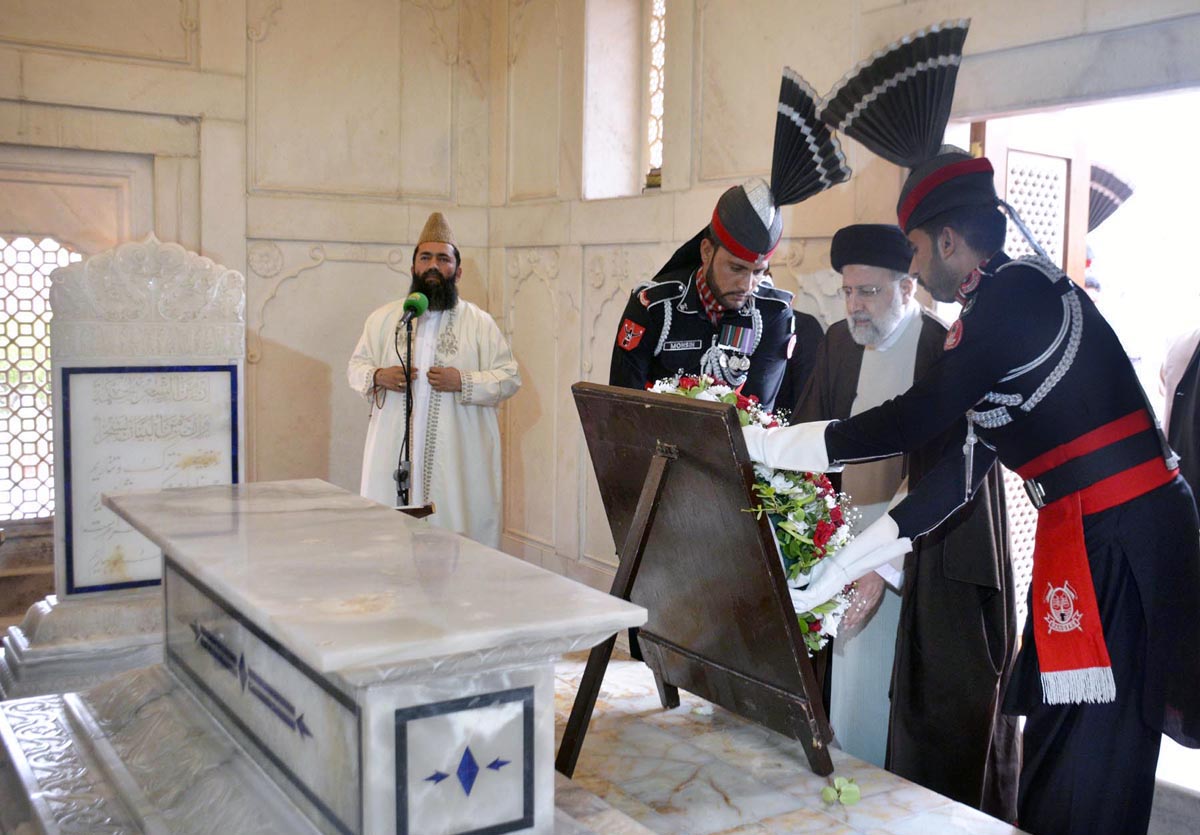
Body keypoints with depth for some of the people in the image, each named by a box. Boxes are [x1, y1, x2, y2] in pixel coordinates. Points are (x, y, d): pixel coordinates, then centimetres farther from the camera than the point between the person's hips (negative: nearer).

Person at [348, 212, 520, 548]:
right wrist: (377, 377, -7)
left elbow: (510, 378, 3)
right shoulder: (383, 318, 12)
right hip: (394, 454, 2)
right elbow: (356, 366, 16)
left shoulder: (480, 323, 5)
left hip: (458, 458, -2)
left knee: (459, 537, -4)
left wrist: (463, 382, -13)